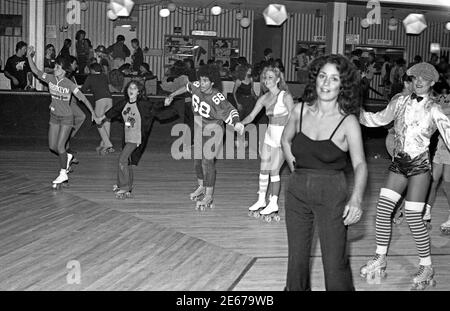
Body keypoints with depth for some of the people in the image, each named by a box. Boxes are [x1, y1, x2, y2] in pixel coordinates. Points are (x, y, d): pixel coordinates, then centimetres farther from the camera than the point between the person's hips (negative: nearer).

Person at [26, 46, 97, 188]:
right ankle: (67, 157, 38)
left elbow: (83, 98, -14)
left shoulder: (69, 84, -18)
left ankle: (63, 174, 10)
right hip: (54, 116, 5)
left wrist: (93, 112, -15)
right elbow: (35, 71, -5)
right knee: (52, 146, 8)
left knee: (60, 146, -7)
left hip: (66, 118, -5)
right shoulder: (50, 78, -6)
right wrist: (29, 56, -17)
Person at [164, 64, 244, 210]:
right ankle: (202, 186, 35)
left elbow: (230, 110, -37)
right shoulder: (196, 86, -11)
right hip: (198, 127, 7)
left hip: (213, 128, -7)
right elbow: (187, 87, 11)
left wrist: (237, 123, -57)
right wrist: (171, 96, 19)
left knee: (207, 161, -10)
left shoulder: (217, 98, -29)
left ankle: (209, 195, 1)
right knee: (197, 158, 15)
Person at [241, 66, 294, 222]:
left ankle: (273, 204, 7)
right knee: (264, 168, 9)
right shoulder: (264, 98, 5)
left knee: (274, 170, -4)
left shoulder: (285, 96, -13)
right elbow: (251, 116, 9)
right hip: (270, 135, 6)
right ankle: (261, 201, 22)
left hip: (283, 135, -6)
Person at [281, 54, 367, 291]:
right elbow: (285, 140, 20)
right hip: (297, 191, 4)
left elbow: (360, 164, -17)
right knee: (296, 257, 13)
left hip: (331, 194, -4)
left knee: (335, 262, -4)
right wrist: (294, 168, 9)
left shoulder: (348, 122, -10)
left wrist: (356, 199, -32)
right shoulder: (300, 111, 2)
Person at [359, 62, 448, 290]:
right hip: (398, 163, 5)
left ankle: (427, 267, 10)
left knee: (413, 218, -7)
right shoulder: (401, 102, 7)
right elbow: (378, 119, 15)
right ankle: (380, 260, 15)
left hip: (419, 165, -4)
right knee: (382, 209, 0)